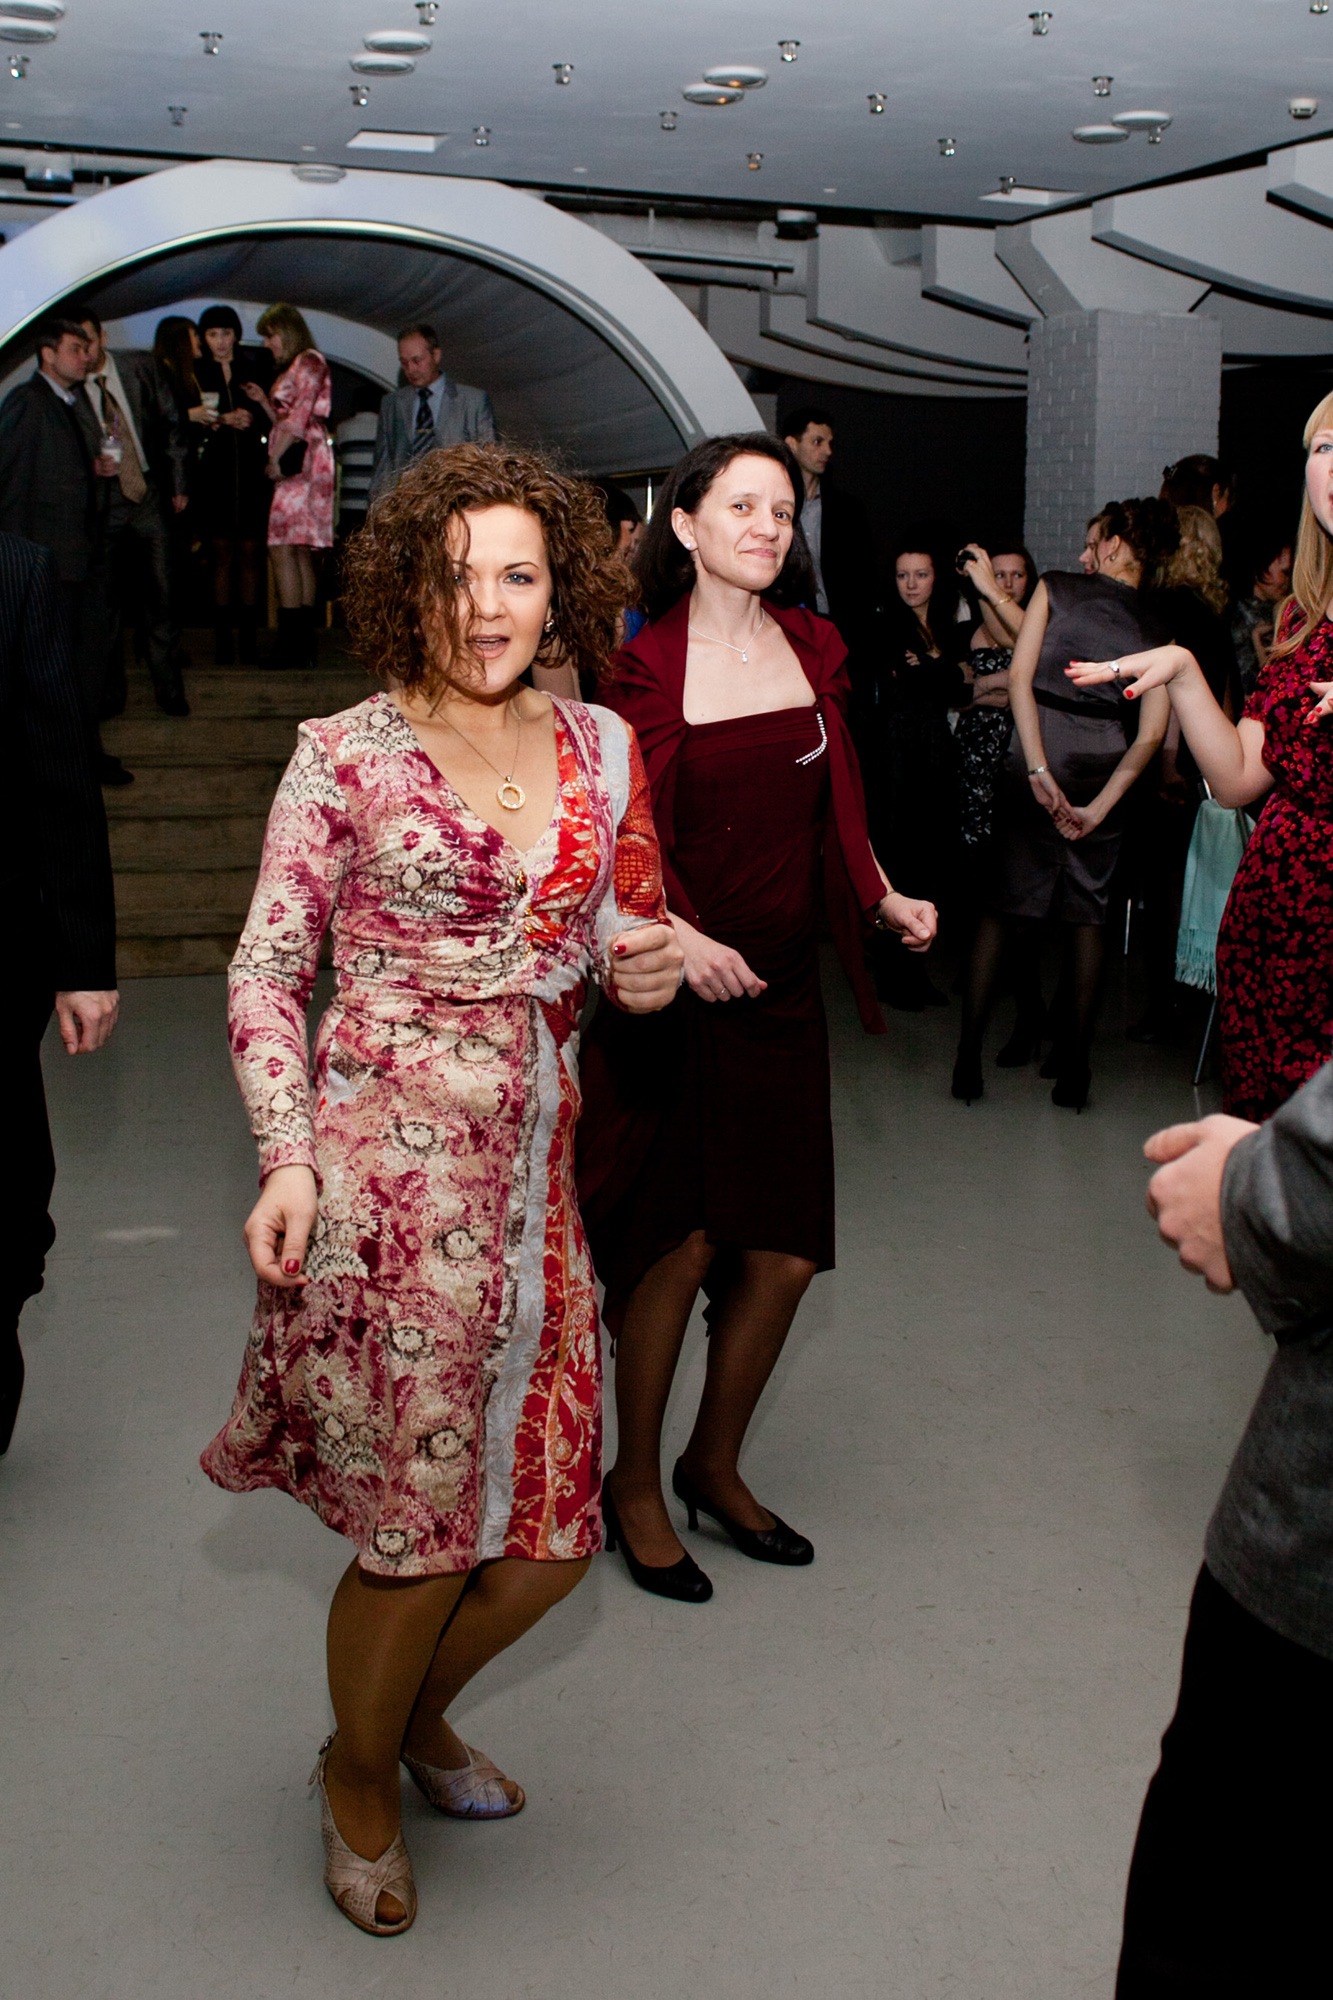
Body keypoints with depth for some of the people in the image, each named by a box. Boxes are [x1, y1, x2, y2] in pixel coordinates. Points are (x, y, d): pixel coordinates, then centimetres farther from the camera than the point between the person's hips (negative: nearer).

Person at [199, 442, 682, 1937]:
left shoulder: (600, 750, 9)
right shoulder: (346, 754, -4)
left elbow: (629, 942, 20)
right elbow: (265, 970, -3)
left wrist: (646, 967, -4)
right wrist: (289, 1157, -15)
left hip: (533, 1169, 5)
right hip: (385, 1169, -4)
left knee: (548, 1530, 10)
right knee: (418, 1529, 3)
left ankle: (415, 1715, 41)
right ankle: (359, 1782, 34)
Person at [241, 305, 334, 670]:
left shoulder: (309, 362, -5)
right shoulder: (291, 369, 24)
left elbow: (300, 417, -13)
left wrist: (276, 458, -14)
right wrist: (263, 400, 9)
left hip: (298, 461, -10)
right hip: (292, 464, 10)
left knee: (283, 547, -15)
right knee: (299, 550, 7)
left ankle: (292, 642, -18)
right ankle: (304, 640, 7)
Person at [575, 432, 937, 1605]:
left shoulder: (812, 646, 8)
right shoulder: (649, 663, -7)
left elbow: (836, 800, 12)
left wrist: (882, 895, -3)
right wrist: (678, 936, -25)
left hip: (783, 981, 5)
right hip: (677, 983, -5)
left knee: (784, 1249, 7)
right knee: (680, 1242, -2)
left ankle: (714, 1464, 29)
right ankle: (635, 1486, 19)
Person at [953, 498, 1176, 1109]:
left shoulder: (1056, 588, 0)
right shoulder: (1158, 631, 6)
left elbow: (1020, 678, -11)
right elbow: (1150, 735, -4)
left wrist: (1039, 771, -16)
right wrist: (1099, 806, -6)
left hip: (1034, 767, -2)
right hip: (1102, 775, 2)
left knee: (1002, 909, 7)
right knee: (1087, 917, 13)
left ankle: (968, 1058, 5)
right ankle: (1073, 1069, 14)